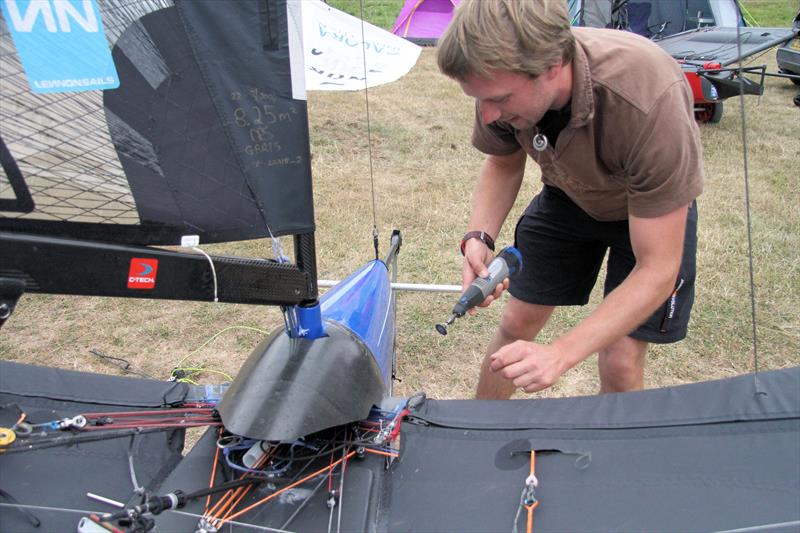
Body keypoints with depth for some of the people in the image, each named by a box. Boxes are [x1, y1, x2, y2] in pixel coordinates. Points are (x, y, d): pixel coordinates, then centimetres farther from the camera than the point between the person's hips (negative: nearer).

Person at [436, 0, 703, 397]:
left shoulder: (649, 102, -42)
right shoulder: (502, 79, -27)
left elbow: (657, 271, -35)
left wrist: (558, 355, -44)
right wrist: (479, 237, -23)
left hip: (657, 208, -3)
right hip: (567, 194, 4)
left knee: (619, 364, -8)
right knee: (516, 324, 7)